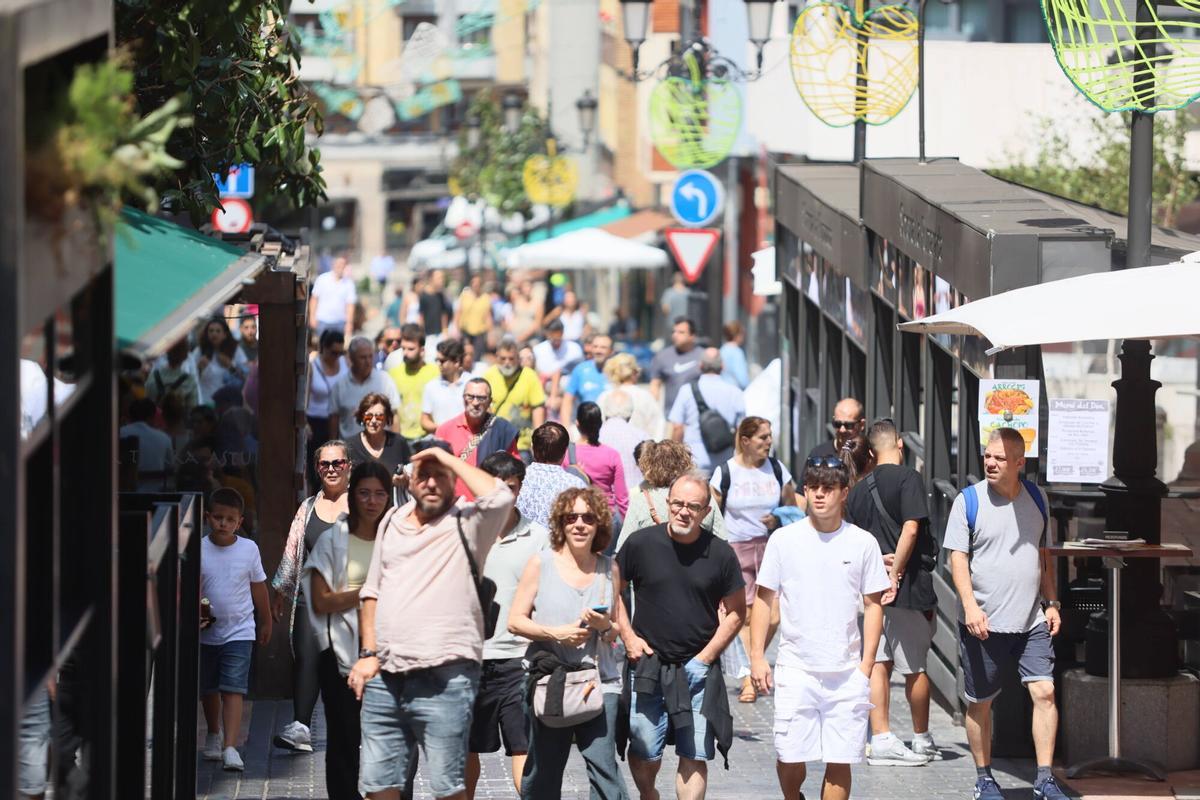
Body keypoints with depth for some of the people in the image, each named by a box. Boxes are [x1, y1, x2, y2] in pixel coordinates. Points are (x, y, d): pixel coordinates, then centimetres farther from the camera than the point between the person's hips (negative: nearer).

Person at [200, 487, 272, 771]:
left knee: (233, 690, -13)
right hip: (206, 632, 2)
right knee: (208, 689, 17)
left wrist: (266, 622, 17)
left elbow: (258, 587, 9)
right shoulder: (199, 549, -5)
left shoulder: (249, 549, -3)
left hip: (238, 631, -2)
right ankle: (214, 733, 41)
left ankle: (230, 748, -19)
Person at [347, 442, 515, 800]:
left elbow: (500, 498, -23)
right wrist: (369, 654, 11)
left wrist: (449, 459, -11)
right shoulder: (393, 523, 17)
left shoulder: (466, 525, -1)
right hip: (385, 677, 6)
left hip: (443, 679, -6)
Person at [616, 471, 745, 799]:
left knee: (695, 756, -3)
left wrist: (707, 656, -3)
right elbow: (613, 591, 10)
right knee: (645, 753, 5)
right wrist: (628, 636, 0)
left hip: (698, 670, 0)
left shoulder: (720, 554, -2)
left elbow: (736, 612, 6)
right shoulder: (641, 544, -3)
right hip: (647, 666, 0)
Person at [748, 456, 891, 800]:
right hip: (795, 667, 0)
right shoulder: (784, 539, 2)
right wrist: (757, 657, 2)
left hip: (847, 671, 0)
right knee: (789, 757, 0)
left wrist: (866, 665, 1)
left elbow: (873, 604, 8)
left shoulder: (863, 543, 3)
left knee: (840, 761, -1)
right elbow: (764, 599, 7)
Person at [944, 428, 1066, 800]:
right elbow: (958, 558, -8)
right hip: (983, 623, -3)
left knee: (1044, 692, -8)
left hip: (1031, 621, 3)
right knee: (980, 702, 6)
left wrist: (1052, 604, 12)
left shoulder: (1035, 498, 8)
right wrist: (970, 606, -19)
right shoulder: (969, 500, -5)